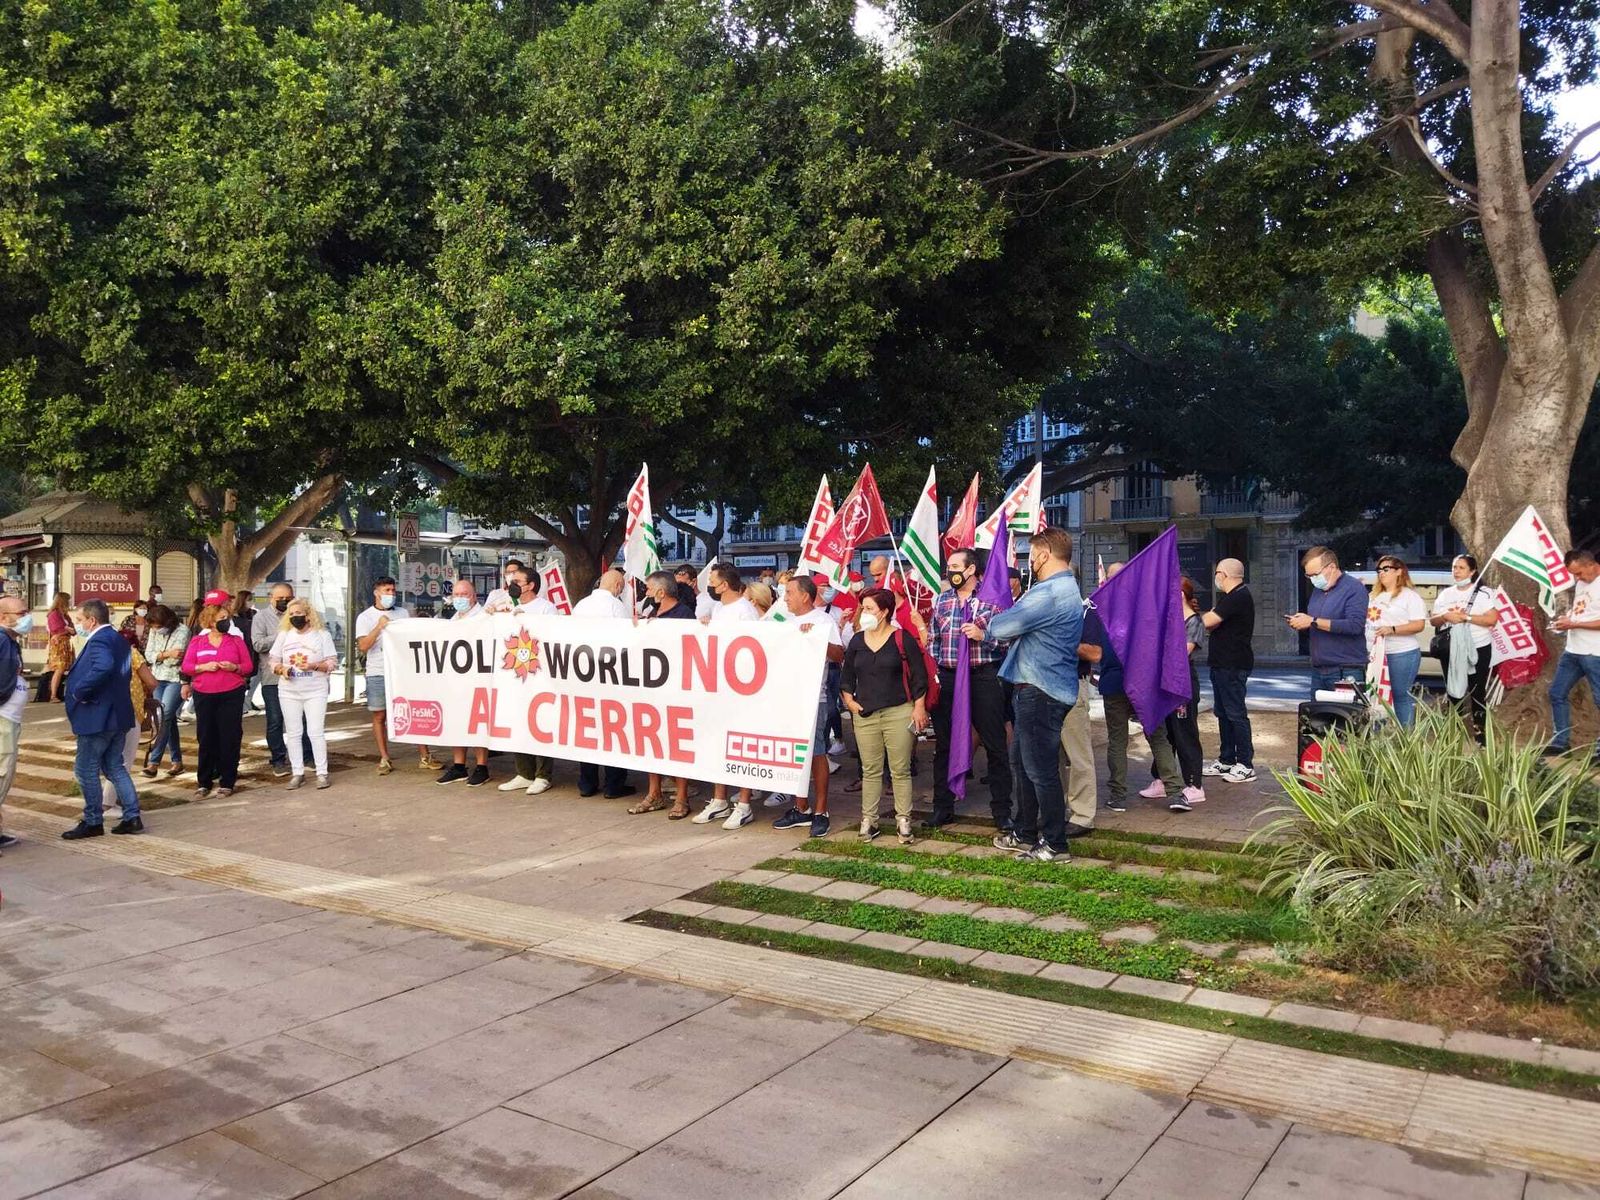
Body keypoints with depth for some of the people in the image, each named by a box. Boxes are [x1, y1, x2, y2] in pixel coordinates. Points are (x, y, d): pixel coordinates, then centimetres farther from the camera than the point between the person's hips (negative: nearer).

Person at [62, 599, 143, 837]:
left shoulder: (99, 640, -17)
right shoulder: (118, 640, 14)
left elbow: (103, 668, -36)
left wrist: (79, 691, -24)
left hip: (97, 717, -10)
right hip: (118, 715, 10)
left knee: (86, 769, 2)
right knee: (114, 767, 15)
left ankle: (92, 822, 9)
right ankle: (132, 817, 14)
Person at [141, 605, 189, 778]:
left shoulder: (182, 631, -12)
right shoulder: (154, 631, 6)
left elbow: (175, 659, -18)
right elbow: (148, 655, 0)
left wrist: (159, 656, -6)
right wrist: (166, 654, -16)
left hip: (176, 680, -6)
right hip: (159, 679, 6)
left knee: (164, 718, -14)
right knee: (169, 719, 9)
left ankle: (153, 762, -14)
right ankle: (177, 761, 16)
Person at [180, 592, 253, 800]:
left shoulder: (236, 639, 6)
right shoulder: (197, 640, 8)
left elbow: (248, 665, 7)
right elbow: (186, 666, 5)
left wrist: (235, 667, -13)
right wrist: (204, 667, -13)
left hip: (231, 695, -1)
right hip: (204, 695, 1)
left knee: (229, 738, 0)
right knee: (206, 738, 3)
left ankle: (227, 782, 8)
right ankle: (203, 783, 12)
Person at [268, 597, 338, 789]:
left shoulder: (322, 635, 0)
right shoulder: (284, 635, 8)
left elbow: (333, 664, -3)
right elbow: (272, 661, 11)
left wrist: (313, 666, -19)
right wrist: (281, 669, -11)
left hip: (315, 692, -3)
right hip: (288, 692, 3)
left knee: (316, 732, -6)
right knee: (293, 733, 5)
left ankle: (322, 773, 0)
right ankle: (297, 773, 11)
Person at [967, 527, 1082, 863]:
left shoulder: (1049, 592, -20)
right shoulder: (1067, 589, 16)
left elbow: (1006, 624, -17)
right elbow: (1022, 625, 16)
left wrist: (985, 629, 4)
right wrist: (986, 632, 8)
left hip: (1041, 693, -11)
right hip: (1041, 688, 11)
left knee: (1041, 769, -3)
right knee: (1028, 763, 19)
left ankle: (1055, 844, 5)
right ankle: (1025, 833, 29)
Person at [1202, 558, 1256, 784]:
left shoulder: (1238, 597, -17)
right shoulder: (1229, 596, 19)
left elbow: (1208, 622, -22)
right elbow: (1213, 625, 17)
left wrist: (1202, 615, -1)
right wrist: (1209, 618, -3)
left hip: (1233, 665, -11)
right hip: (1222, 663, 11)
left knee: (1236, 713, -7)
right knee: (1223, 712, 14)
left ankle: (1245, 765, -2)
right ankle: (1226, 760, 21)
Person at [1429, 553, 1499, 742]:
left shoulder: (1483, 592, -3)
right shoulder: (1445, 594, 11)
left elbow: (1492, 619, -12)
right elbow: (1433, 621, 10)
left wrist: (1465, 617, -19)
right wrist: (1445, 616, -11)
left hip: (1478, 649, -5)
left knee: (1477, 693, -1)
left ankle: (1480, 733, 4)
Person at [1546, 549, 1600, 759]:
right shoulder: (1581, 584, 13)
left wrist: (1574, 624, -18)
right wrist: (1567, 617, 3)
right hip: (1572, 650, 9)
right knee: (1557, 693, 11)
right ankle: (1561, 742, 19)